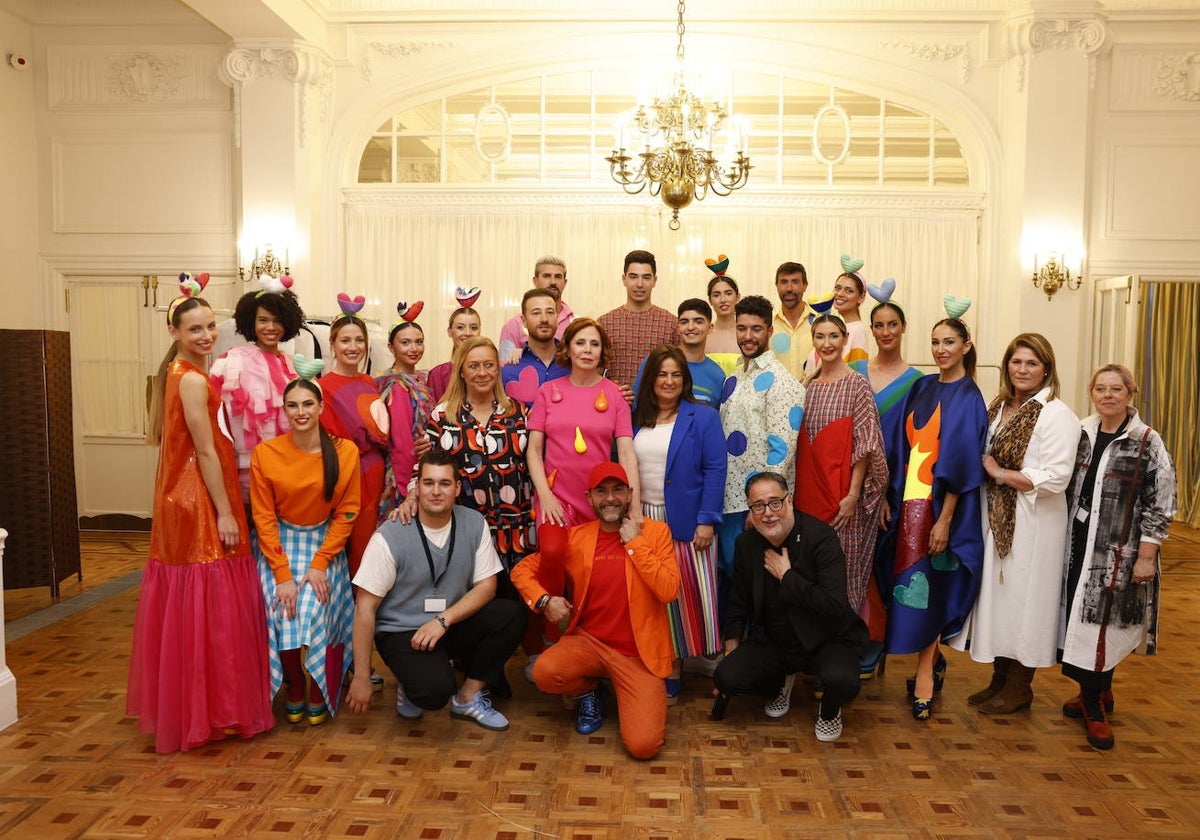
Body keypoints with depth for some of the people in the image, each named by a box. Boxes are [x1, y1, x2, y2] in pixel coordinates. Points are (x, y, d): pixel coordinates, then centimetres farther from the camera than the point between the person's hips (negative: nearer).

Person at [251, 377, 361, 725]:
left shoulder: (345, 451, -10)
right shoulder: (265, 453, -10)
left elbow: (346, 514, -5)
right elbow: (264, 518, -7)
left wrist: (320, 563, -13)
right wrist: (282, 574, -13)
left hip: (326, 543, 0)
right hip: (280, 545, 0)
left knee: (314, 613, -21)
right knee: (282, 614, -21)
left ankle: (318, 696, 4)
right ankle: (293, 692, 7)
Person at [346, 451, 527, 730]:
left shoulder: (474, 524, -6)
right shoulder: (390, 536, -17)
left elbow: (486, 586, -4)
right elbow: (365, 608, -13)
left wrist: (444, 620, -19)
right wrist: (361, 677, -12)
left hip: (453, 624, 5)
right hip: (401, 632, -4)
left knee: (512, 614, -21)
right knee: (435, 691, -32)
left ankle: (468, 697, -2)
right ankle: (412, 684, 7)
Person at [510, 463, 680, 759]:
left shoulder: (656, 531, -4)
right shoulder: (575, 537, 2)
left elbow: (669, 591, -16)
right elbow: (523, 570, 8)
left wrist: (635, 543, -17)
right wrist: (544, 600, -11)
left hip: (638, 652, -2)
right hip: (588, 640, 2)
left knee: (643, 745, -19)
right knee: (544, 673, -30)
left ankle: (633, 693, 17)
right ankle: (589, 692, 7)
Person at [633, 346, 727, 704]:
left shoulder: (704, 418, -2)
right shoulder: (637, 419, 10)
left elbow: (715, 471, -8)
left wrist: (707, 520, -14)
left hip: (686, 522, -4)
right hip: (644, 521, 4)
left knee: (688, 593, 0)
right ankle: (666, 672, 17)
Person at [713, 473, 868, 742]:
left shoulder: (821, 537, -19)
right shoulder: (746, 543, -1)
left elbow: (835, 605, -28)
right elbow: (738, 605, 10)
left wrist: (786, 576, -21)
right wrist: (731, 654, 7)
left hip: (827, 639, -4)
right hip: (771, 641, 4)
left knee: (842, 680, -35)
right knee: (725, 677, -19)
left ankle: (829, 712, 6)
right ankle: (777, 685, 17)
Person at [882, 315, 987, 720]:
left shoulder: (968, 397, -8)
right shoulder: (922, 387, 10)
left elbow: (962, 462, -13)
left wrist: (944, 519, -17)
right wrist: (894, 495, 8)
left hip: (941, 502, -6)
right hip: (911, 496, 6)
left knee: (928, 582, -1)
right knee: (910, 578, 10)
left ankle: (925, 671, 12)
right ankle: (932, 659, 27)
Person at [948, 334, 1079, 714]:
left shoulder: (1056, 415, -13)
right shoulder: (997, 408, 10)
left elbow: (1055, 479, -21)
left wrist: (999, 473, -15)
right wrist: (985, 469, 4)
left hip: (1032, 525, -7)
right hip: (995, 519, 7)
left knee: (1023, 598, 4)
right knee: (997, 594, 13)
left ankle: (1019, 688, 20)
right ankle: (1000, 679, 27)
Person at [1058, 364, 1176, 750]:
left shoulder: (1148, 443, -8)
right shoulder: (1082, 435, 6)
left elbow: (1160, 506, -9)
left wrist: (1146, 557, -12)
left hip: (1118, 553, -4)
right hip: (1078, 548, 4)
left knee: (1102, 623, -1)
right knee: (1078, 621, 9)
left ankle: (1094, 704, 17)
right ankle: (1096, 696, 29)